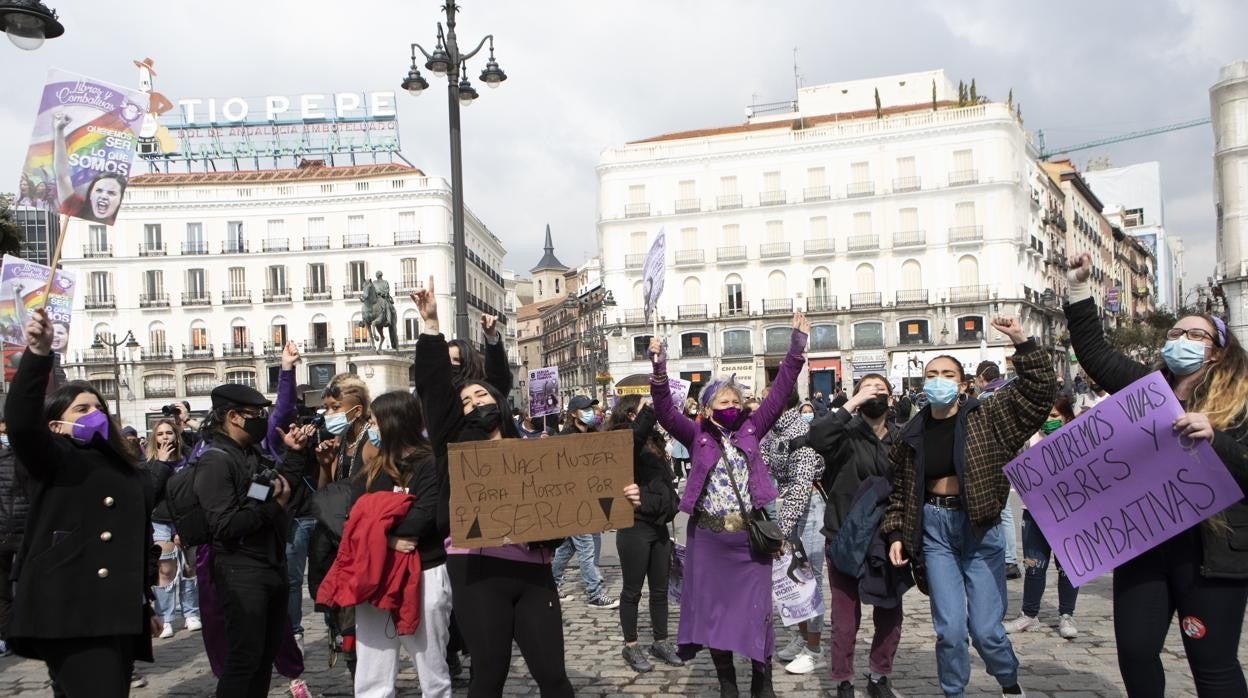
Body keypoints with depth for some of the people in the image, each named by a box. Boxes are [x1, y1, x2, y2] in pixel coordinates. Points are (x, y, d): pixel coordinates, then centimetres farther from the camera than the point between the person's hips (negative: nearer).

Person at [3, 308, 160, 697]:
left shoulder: (129, 471, 21)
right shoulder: (52, 460, 3)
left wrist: (147, 604, 23)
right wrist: (38, 354, -31)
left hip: (119, 613, 7)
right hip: (68, 614, -6)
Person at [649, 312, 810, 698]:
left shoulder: (750, 429, 4)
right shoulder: (697, 435, 1)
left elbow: (779, 393, -1)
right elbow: (665, 412, -13)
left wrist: (796, 348, -9)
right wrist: (659, 371, -27)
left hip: (749, 534, 1)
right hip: (708, 536, -1)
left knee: (756, 607, 7)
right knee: (713, 607, 8)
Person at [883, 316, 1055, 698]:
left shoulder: (988, 417, -2)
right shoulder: (911, 435, 4)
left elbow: (1039, 390, -10)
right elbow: (899, 490, 11)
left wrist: (1022, 343, -19)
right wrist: (895, 534, 4)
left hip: (980, 528, -2)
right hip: (934, 530, 2)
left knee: (986, 629, 2)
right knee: (949, 628, -1)